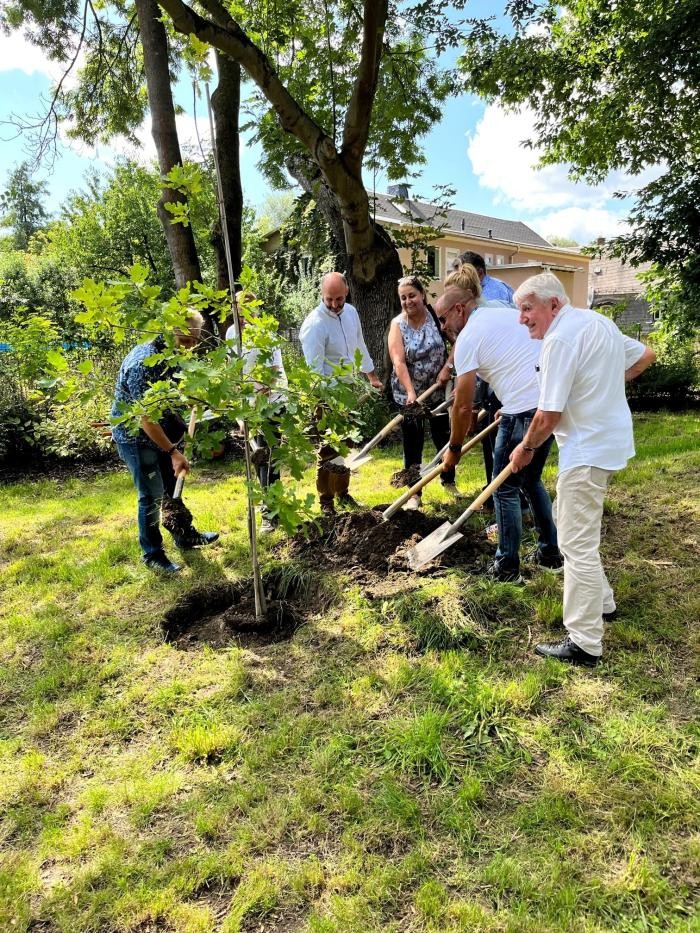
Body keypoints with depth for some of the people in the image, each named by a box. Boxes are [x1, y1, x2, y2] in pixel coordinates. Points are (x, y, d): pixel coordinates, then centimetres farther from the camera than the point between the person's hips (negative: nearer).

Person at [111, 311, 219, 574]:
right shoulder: (143, 363, -30)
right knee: (152, 496, -2)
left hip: (159, 431, 9)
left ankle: (185, 535, 35)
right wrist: (173, 452, -26)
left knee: (172, 485, 18)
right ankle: (152, 554, 14)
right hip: (135, 436, -9)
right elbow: (145, 418, -29)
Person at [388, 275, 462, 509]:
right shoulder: (398, 324, -7)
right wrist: (410, 392, -27)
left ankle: (449, 482, 34)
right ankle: (414, 493, 14)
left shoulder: (437, 316, -4)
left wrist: (447, 367, -19)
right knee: (412, 444, 4)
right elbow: (398, 361, -17)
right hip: (408, 393, -1)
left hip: (438, 390, 1)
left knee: (444, 437, 13)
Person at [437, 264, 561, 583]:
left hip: (525, 412, -8)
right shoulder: (507, 311, 17)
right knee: (532, 480, 23)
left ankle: (507, 568, 17)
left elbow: (463, 406, -4)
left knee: (506, 489, 7)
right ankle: (550, 553, 32)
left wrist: (454, 448, 9)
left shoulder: (468, 338, -6)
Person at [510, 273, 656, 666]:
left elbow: (549, 415, -20)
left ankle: (584, 644, 5)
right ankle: (601, 601, 36)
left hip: (589, 449, -11)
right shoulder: (599, 321, 11)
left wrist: (526, 447, -4)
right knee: (567, 515, 24)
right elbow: (646, 355, 24)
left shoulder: (560, 337, -19)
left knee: (578, 545, -4)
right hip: (614, 438, 11)